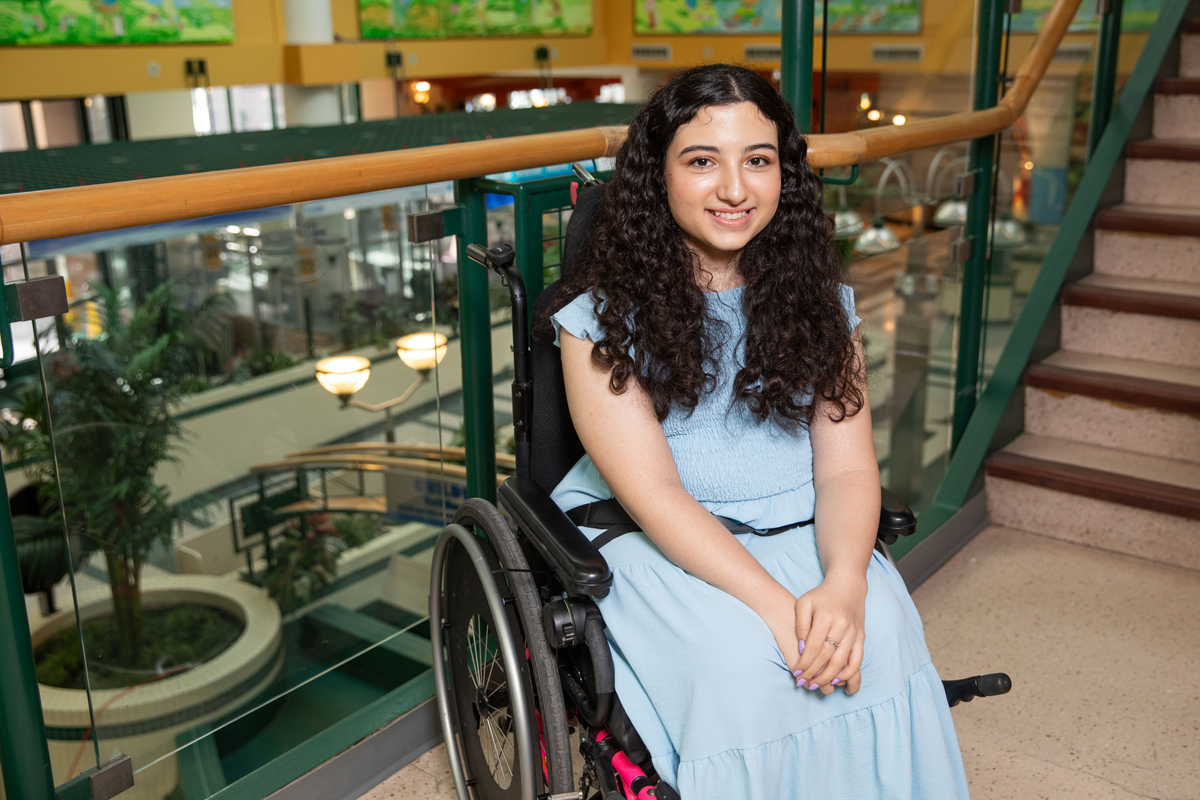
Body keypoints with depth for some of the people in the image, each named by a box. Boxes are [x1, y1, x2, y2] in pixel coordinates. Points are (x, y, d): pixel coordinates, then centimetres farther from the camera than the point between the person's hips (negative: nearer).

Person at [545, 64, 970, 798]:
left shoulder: (817, 297, 5)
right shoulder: (604, 314, -8)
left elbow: (846, 467, -2)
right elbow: (652, 491, -15)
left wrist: (843, 584, -22)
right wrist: (778, 605, -26)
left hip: (804, 536, 3)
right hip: (658, 546, -3)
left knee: (879, 634, -24)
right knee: (742, 662, -29)